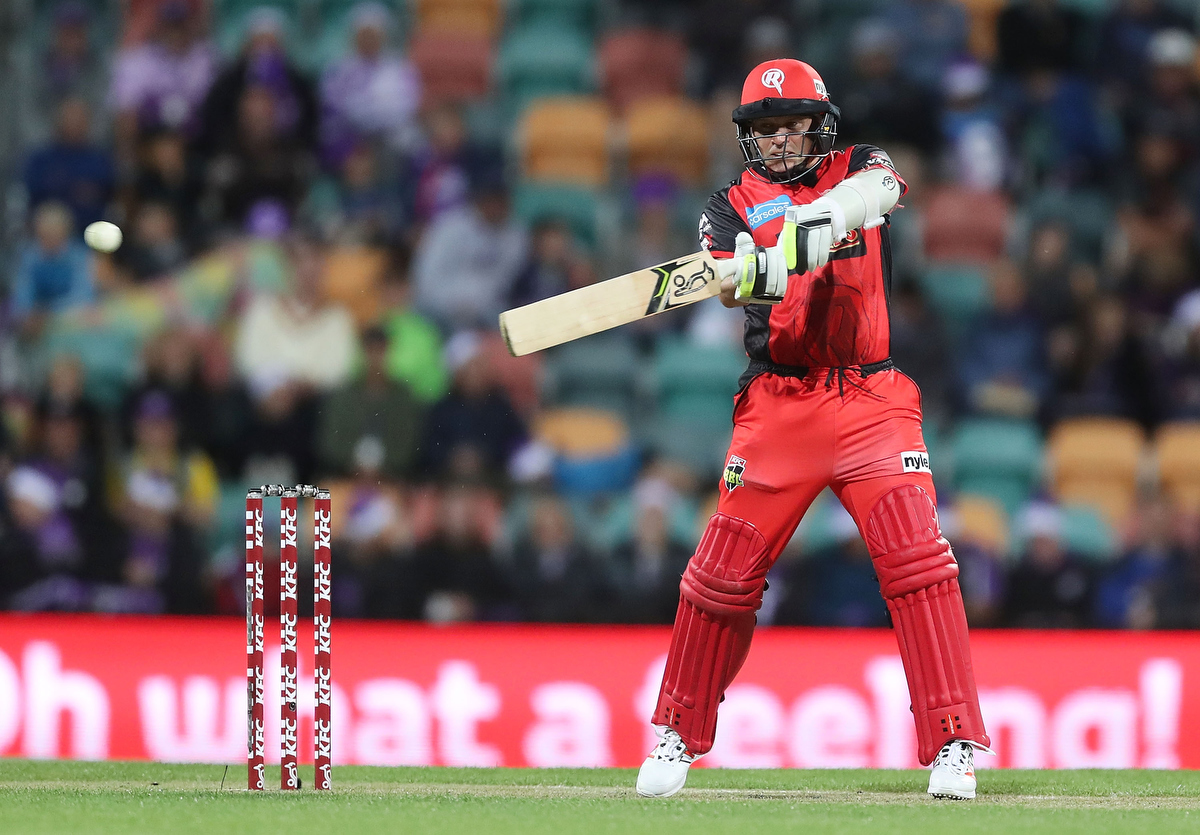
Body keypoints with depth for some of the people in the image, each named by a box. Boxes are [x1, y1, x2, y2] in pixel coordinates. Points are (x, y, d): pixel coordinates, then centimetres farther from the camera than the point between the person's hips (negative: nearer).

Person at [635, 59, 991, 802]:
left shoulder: (859, 169, 8)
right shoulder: (734, 205, 6)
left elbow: (877, 189, -18)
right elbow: (731, 278, -14)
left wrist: (821, 221, -38)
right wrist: (757, 274, -38)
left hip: (872, 402, -1)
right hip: (778, 406, 1)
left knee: (916, 560, -14)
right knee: (724, 572, 0)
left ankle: (953, 743, -10)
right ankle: (678, 737, 17)